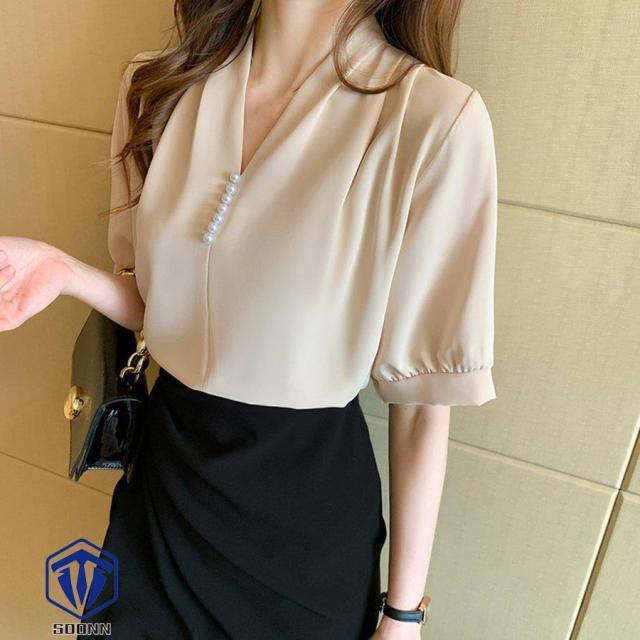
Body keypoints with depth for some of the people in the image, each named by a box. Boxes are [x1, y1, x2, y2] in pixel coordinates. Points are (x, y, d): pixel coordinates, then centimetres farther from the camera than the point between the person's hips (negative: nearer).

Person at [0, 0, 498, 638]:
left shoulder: (437, 118, -23)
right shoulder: (158, 84, -5)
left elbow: (421, 403, -16)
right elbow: (159, 302, 6)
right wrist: (65, 271, -15)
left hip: (310, 493, -4)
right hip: (168, 461, 5)